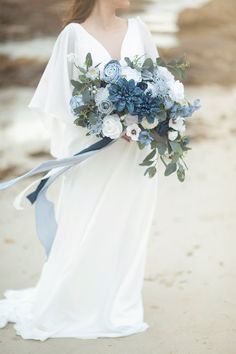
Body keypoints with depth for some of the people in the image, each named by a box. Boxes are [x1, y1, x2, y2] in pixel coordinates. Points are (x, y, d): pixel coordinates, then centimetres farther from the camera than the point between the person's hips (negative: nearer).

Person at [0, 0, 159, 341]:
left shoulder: (138, 29, 5)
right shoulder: (75, 35, -6)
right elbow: (65, 96, -8)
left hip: (135, 154, 4)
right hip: (93, 151, -4)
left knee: (129, 229, 10)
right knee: (82, 234, 1)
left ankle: (118, 309, 24)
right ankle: (46, 310, 17)